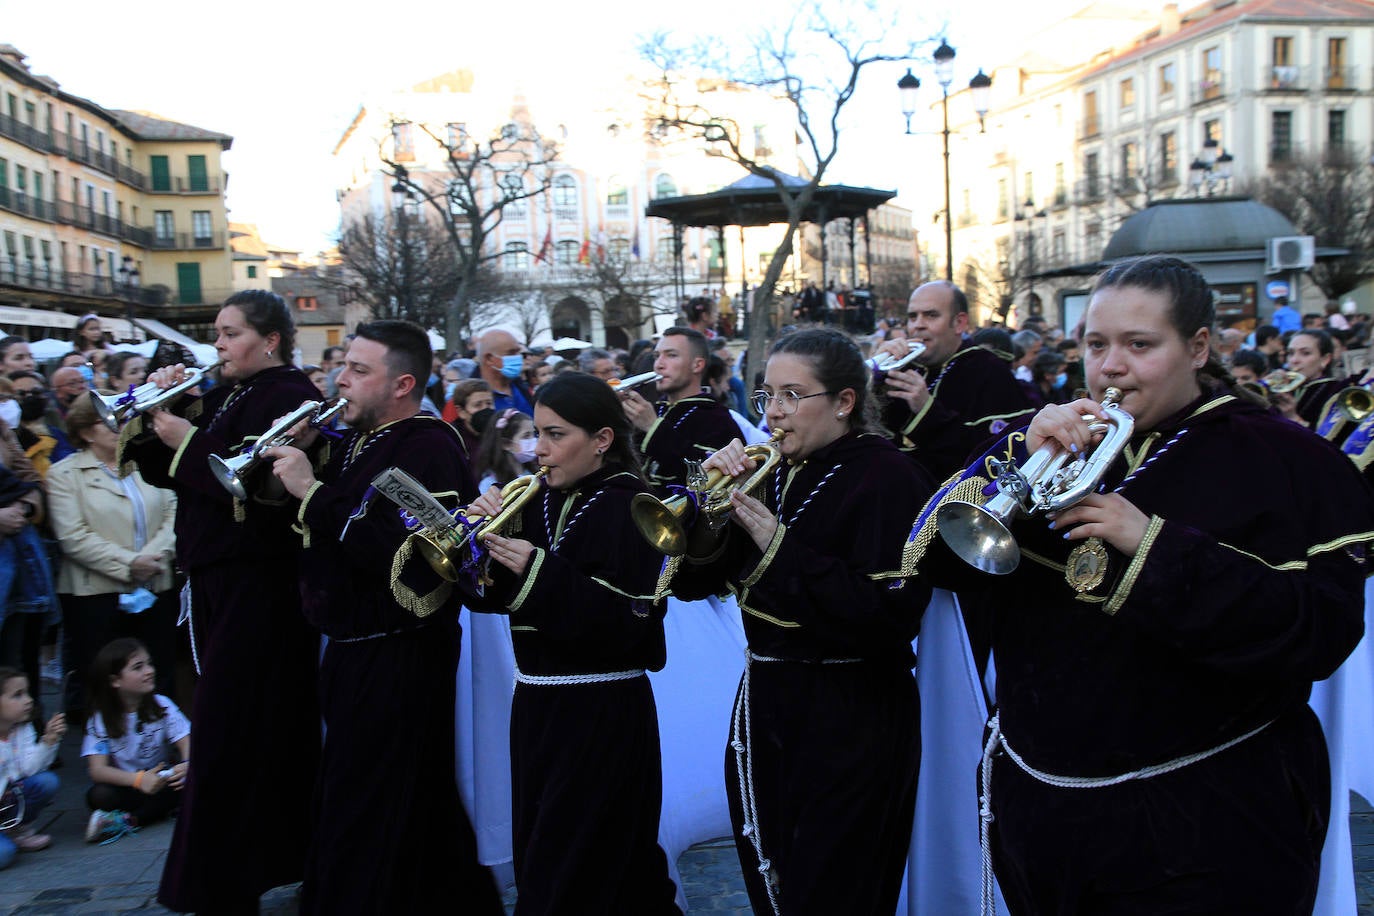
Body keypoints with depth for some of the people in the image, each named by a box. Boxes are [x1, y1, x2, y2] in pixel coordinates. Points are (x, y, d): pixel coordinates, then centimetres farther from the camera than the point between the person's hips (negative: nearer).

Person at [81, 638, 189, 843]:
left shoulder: (161, 706, -4)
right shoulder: (100, 719, -10)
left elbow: (186, 742, -10)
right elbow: (97, 769, -21)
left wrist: (187, 765, -35)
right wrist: (139, 779, -38)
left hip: (161, 780, 2)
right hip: (124, 786, -2)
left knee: (186, 781, -28)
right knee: (98, 795, -32)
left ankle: (128, 821, -22)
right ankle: (163, 808, -20)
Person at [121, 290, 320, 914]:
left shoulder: (289, 397, -11)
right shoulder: (221, 397, 16)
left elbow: (257, 485, -24)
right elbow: (162, 471, 15)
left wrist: (188, 442, -17)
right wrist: (159, 411, 0)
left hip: (259, 585, -9)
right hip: (213, 579, 9)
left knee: (228, 735, -5)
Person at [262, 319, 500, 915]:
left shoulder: (429, 447, -18)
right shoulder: (356, 442, 12)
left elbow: (399, 553, -31)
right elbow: (314, 530, 16)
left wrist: (314, 492, -25)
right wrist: (298, 460, 0)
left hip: (400, 659, -10)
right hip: (351, 650, 10)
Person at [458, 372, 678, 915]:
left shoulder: (631, 508, -12)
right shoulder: (535, 502, 8)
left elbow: (630, 623, -22)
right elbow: (488, 596, 7)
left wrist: (541, 573, -27)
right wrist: (488, 532, -10)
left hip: (602, 712, -7)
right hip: (535, 704, 7)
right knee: (534, 861, 19)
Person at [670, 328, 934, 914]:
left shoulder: (887, 478, -12)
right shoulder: (772, 473, 8)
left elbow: (890, 616, -25)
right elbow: (690, 581, 5)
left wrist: (780, 547, -24)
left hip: (850, 723, -7)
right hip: (763, 698, 7)